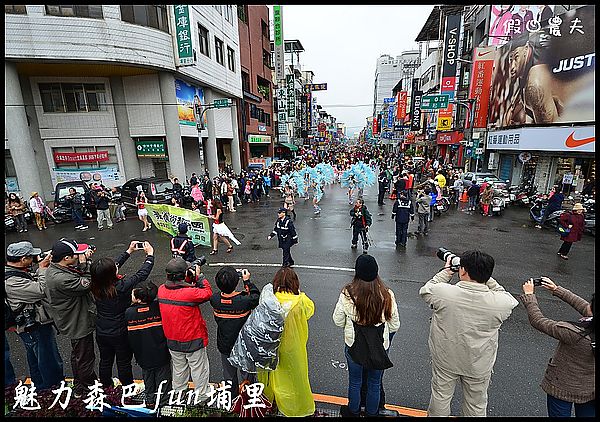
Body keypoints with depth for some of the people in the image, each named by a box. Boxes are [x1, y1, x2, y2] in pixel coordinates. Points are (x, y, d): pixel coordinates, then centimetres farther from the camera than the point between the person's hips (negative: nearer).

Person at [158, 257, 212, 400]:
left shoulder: (161, 290, -13)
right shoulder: (190, 293, -33)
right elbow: (208, 293, -18)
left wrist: (190, 279, -8)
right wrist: (199, 276, -14)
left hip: (172, 341, 6)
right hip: (193, 340, -5)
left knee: (179, 368, 28)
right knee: (198, 368, 18)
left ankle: (178, 393, 49)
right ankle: (201, 395, 37)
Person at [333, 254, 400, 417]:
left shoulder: (347, 294, -24)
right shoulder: (387, 295, -20)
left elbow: (338, 321, -10)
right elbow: (395, 326, -8)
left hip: (354, 344, 0)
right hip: (379, 346, 1)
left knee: (355, 381, 25)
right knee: (375, 383, 25)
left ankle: (353, 411, 48)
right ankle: (372, 412, 48)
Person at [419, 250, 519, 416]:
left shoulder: (443, 292, -29)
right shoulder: (500, 303, -26)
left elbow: (425, 290, -6)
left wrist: (446, 271, 1)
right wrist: (484, 276, -5)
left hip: (445, 361, 0)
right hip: (479, 366, 1)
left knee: (440, 396, 25)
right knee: (476, 406, 27)